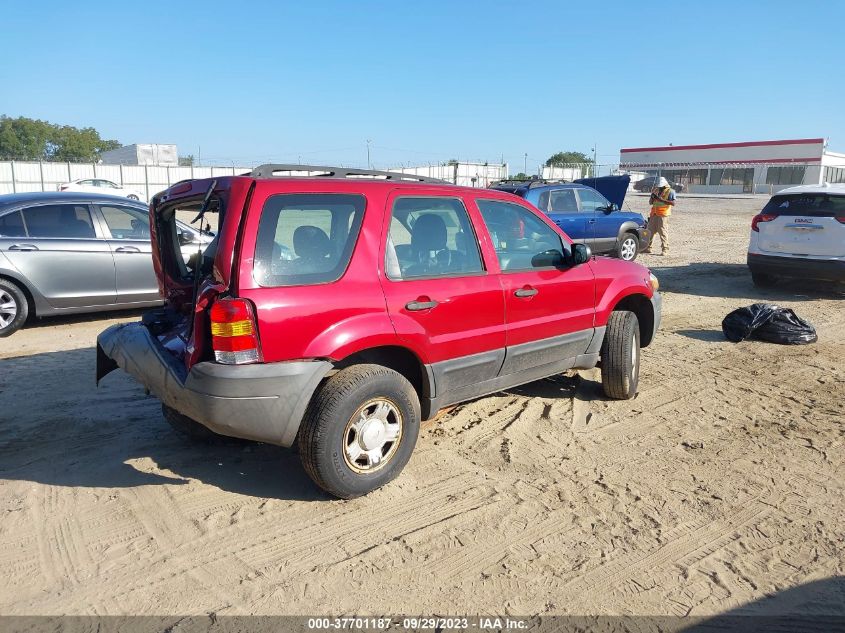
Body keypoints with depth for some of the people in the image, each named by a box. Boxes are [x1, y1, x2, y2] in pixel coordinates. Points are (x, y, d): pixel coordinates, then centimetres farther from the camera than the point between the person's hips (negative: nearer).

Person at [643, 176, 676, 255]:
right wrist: (652, 197, -3)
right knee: (650, 231, 8)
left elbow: (673, 203, -16)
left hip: (663, 214, -6)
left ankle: (665, 249, -6)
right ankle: (648, 247, 16)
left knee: (663, 232, -9)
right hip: (654, 214, 6)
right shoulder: (656, 190, 15)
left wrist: (661, 200, -24)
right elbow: (650, 202, 19)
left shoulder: (670, 191, -3)